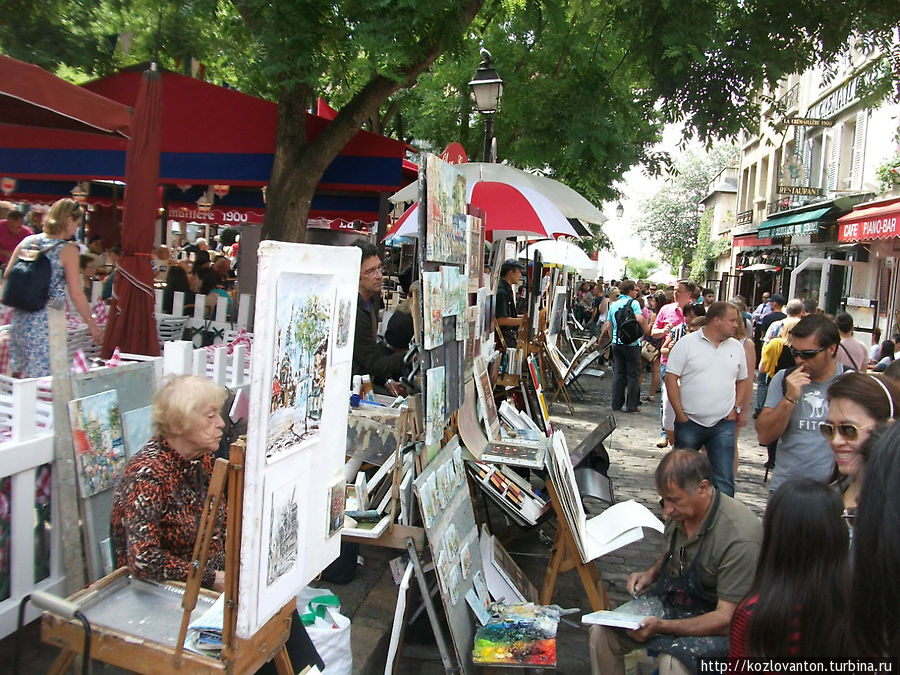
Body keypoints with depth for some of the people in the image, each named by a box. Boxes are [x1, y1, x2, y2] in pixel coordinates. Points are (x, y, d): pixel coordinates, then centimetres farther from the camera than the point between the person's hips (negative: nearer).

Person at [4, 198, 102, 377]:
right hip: (46, 322, -6)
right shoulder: (68, 250, -9)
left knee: (20, 379, 18)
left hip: (19, 319, 6)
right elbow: (76, 295, -11)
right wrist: (92, 324, -1)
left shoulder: (27, 241, 7)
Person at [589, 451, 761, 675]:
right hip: (672, 598, 7)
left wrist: (661, 627, -33)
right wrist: (650, 573, -3)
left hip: (715, 625, -6)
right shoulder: (680, 509, -6)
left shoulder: (740, 539, -28)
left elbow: (727, 618, -25)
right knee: (601, 632, -8)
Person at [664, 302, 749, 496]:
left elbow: (743, 380, 18)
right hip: (689, 422, -2)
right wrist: (680, 414, -10)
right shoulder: (687, 343, -5)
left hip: (723, 424, 2)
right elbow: (671, 378, -7)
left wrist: (737, 409, 5)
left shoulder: (737, 347, 8)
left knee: (724, 479, -3)